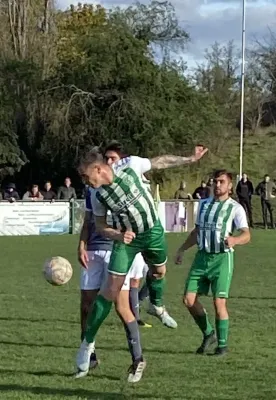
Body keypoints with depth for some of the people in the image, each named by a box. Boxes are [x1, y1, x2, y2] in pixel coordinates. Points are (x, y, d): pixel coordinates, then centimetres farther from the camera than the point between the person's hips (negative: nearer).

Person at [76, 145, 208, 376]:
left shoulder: (130, 165, -21)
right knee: (111, 290, -9)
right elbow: (101, 227, -4)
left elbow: (160, 162, -4)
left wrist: (190, 159, 3)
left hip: (153, 230, 2)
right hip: (127, 238, -2)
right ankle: (88, 343, -3)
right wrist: (118, 236, -24)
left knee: (159, 271, 22)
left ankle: (157, 306, 58)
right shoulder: (98, 197, -17)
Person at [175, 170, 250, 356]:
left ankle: (222, 344, 5)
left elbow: (246, 235, -17)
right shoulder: (204, 204, 13)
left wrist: (234, 240, -38)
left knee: (219, 302, -11)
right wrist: (182, 249, 26)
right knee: (189, 300, -2)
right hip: (202, 257, 5)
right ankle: (209, 334, 19)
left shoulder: (235, 208, -5)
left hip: (222, 258, -5)